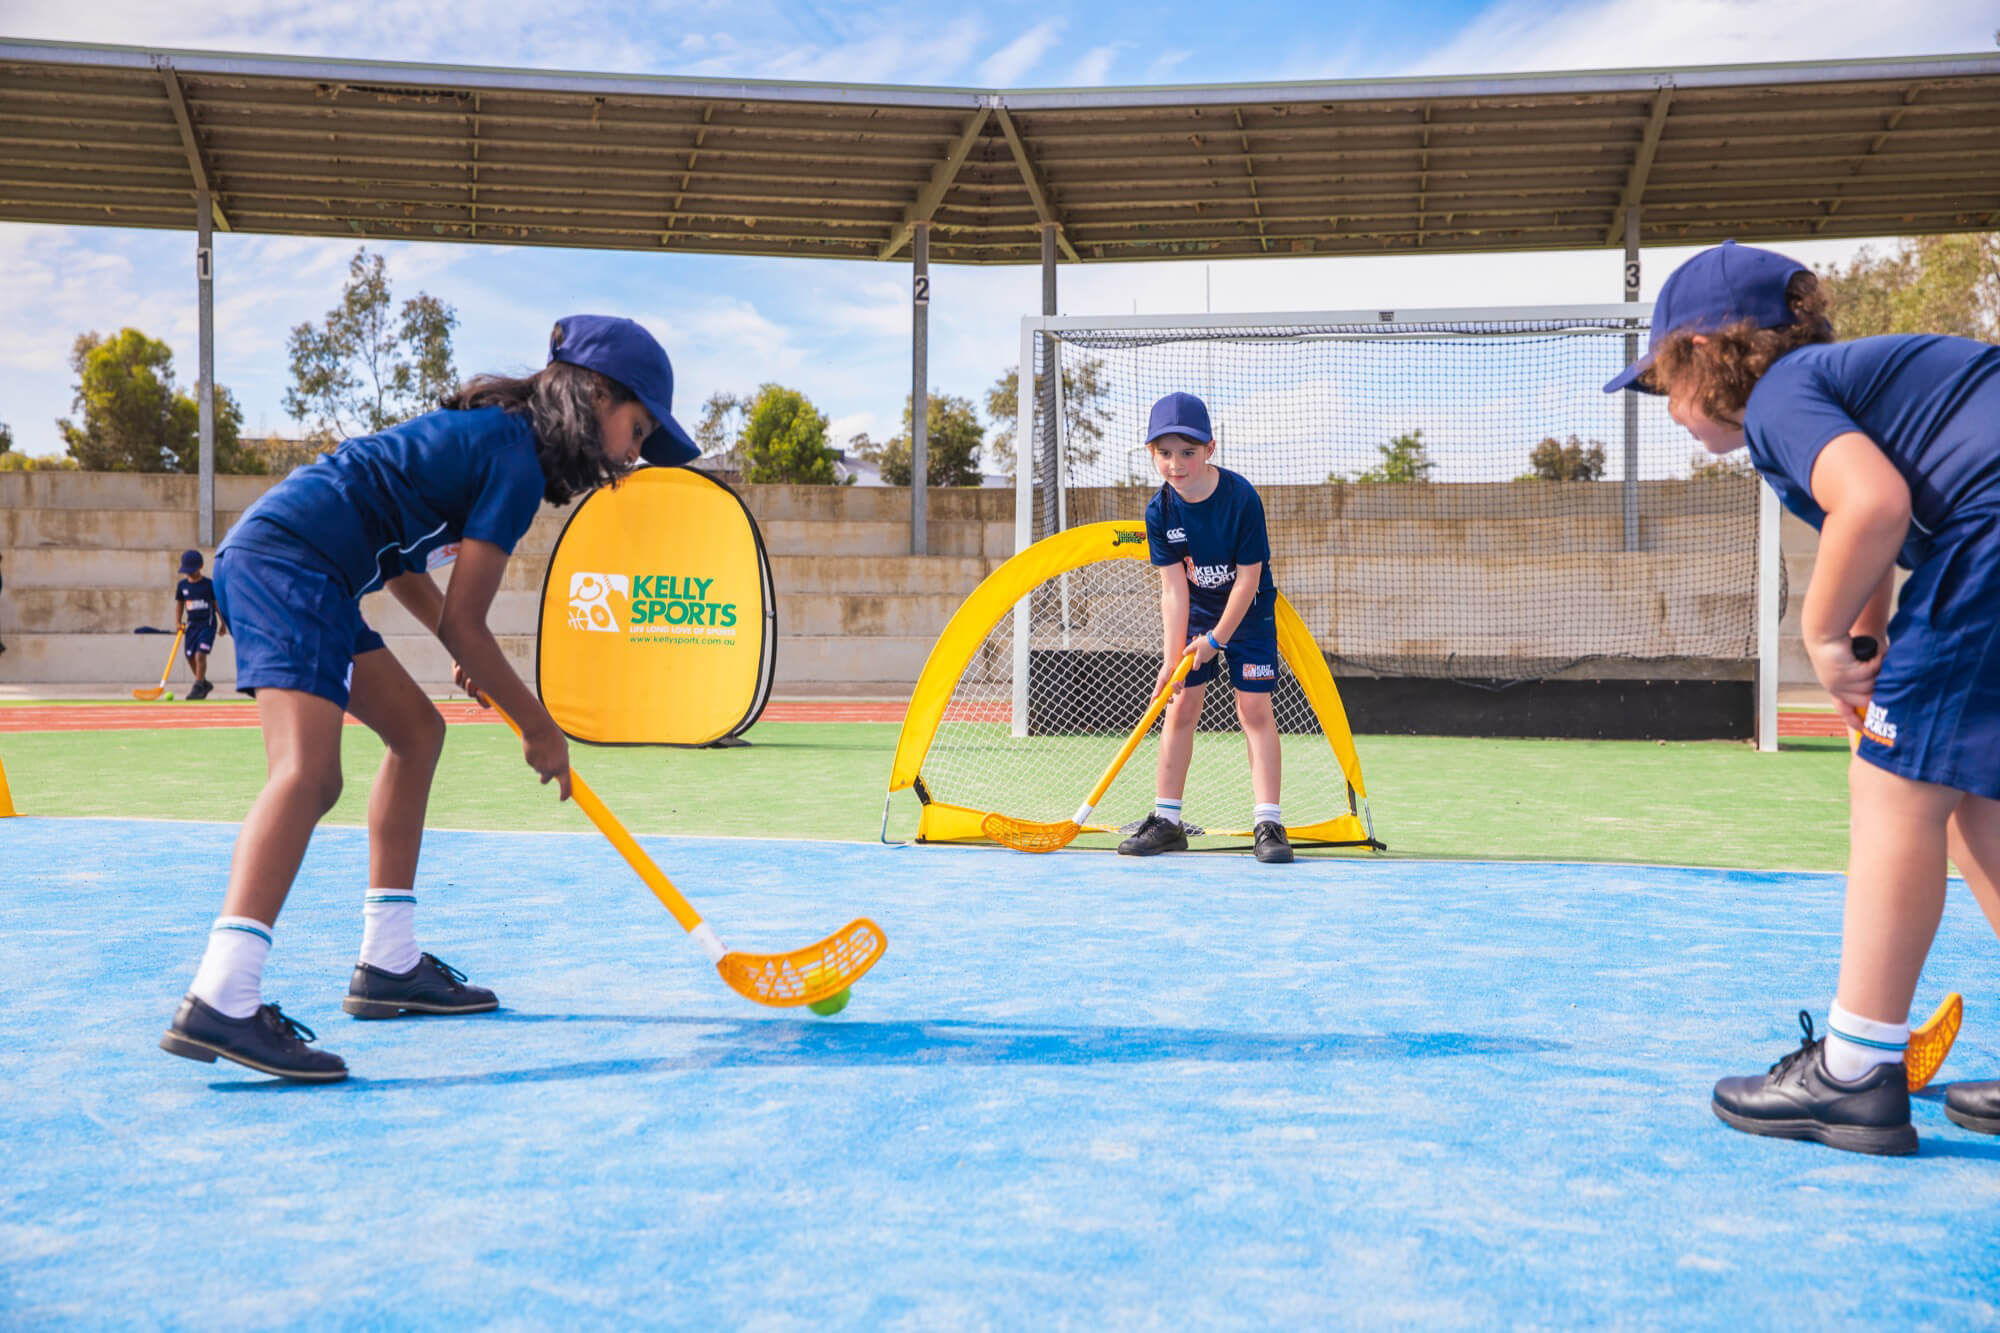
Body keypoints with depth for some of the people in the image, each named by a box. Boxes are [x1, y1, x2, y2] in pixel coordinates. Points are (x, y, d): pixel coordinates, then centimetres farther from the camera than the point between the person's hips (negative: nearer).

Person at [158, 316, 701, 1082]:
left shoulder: (485, 430, 21)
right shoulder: (517, 459, -9)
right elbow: (463, 621, -10)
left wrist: (467, 653, 18)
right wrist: (540, 729, 0)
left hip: (265, 558, 11)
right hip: (288, 561, -11)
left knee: (417, 728, 16)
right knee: (310, 773, -25)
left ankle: (389, 965, 18)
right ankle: (220, 1002, -37)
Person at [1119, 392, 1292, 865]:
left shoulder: (1241, 498, -26)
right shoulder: (1160, 511, -16)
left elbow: (1248, 578, -20)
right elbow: (1174, 588, -15)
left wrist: (1217, 638, -18)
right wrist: (1172, 658, -22)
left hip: (1248, 612, -3)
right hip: (1195, 613, 3)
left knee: (1254, 709, -9)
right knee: (1180, 708, 0)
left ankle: (1268, 823, -6)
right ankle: (1166, 821, 7)